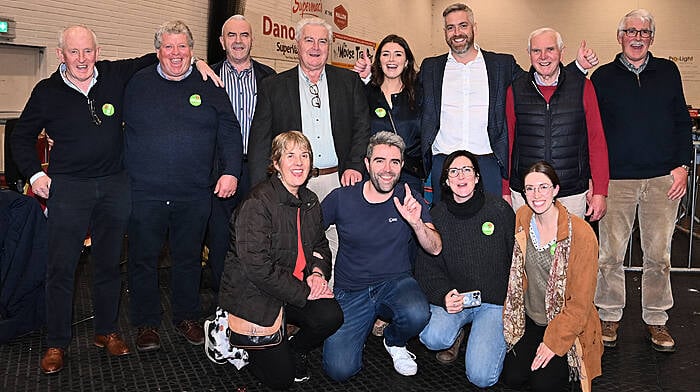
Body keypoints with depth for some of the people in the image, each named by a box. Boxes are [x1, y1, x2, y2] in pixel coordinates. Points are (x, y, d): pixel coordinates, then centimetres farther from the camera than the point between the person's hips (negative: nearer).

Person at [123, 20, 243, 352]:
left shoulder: (209, 88, 6)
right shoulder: (138, 83, 6)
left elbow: (229, 132, 5)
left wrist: (231, 171, -6)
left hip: (194, 196, 1)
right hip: (144, 193, 0)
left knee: (189, 258, 13)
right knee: (143, 259, 8)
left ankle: (187, 318, 29)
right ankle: (146, 324, 24)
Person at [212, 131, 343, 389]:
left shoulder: (310, 201, 6)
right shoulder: (257, 203, -20)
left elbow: (320, 245, 18)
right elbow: (258, 268, -25)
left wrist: (318, 272, -5)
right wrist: (304, 293, -21)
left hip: (298, 289, 7)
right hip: (253, 295, -6)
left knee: (331, 316, -22)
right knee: (280, 378, -7)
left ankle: (294, 350, 10)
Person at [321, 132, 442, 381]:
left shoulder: (410, 200, -2)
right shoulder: (341, 198, -4)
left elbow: (435, 248, -9)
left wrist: (416, 222, -28)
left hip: (396, 283, 1)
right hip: (350, 292, 0)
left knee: (417, 315, -35)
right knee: (340, 369, -17)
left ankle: (395, 342, 4)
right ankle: (366, 325, 17)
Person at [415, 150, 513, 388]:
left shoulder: (499, 209, -4)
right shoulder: (437, 216, 1)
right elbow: (427, 267, 0)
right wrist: (444, 296, -19)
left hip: (495, 301, -2)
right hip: (454, 296, 2)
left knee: (481, 377, -17)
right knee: (432, 338, -28)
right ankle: (456, 334, 10)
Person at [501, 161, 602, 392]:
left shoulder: (581, 234, -20)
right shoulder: (522, 218, -5)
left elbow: (581, 301, -15)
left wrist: (553, 342, -14)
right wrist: (511, 317, 4)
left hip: (566, 324, -4)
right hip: (529, 320, 4)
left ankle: (560, 360, 17)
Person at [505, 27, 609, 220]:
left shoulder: (583, 87, 2)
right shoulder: (515, 90, 3)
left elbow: (597, 141, 3)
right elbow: (507, 142, 6)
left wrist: (599, 192, -1)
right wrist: (505, 192, 4)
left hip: (572, 195, 0)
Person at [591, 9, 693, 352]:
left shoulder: (668, 72, 11)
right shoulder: (603, 77, 5)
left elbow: (682, 121, 13)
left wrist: (682, 164, 2)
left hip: (663, 179, 2)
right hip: (616, 179, -1)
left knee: (659, 255, 7)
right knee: (611, 254, 3)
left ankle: (656, 319, 23)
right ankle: (610, 316, 19)